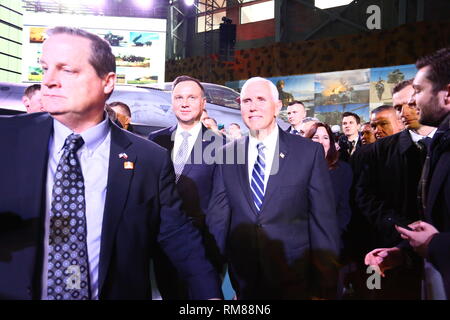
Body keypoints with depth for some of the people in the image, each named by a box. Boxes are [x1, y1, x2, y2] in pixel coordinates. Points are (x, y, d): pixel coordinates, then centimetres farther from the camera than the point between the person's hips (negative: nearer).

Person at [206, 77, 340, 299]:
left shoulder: (310, 152, -7)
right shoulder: (227, 154, -1)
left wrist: (325, 289, -5)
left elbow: (324, 222, -6)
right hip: (242, 280, 2)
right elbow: (217, 216, 2)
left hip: (294, 280, -2)